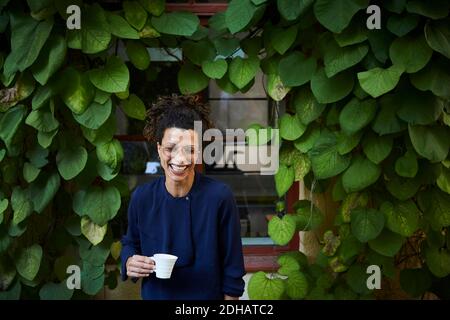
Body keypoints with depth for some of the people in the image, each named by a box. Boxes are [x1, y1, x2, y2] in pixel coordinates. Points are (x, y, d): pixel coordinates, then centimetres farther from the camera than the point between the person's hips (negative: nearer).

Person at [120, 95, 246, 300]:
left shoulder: (220, 196, -19)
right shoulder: (142, 197, -12)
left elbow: (232, 266, -11)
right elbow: (130, 243, 5)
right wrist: (129, 262, -14)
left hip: (208, 295, -2)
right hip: (154, 295, 2)